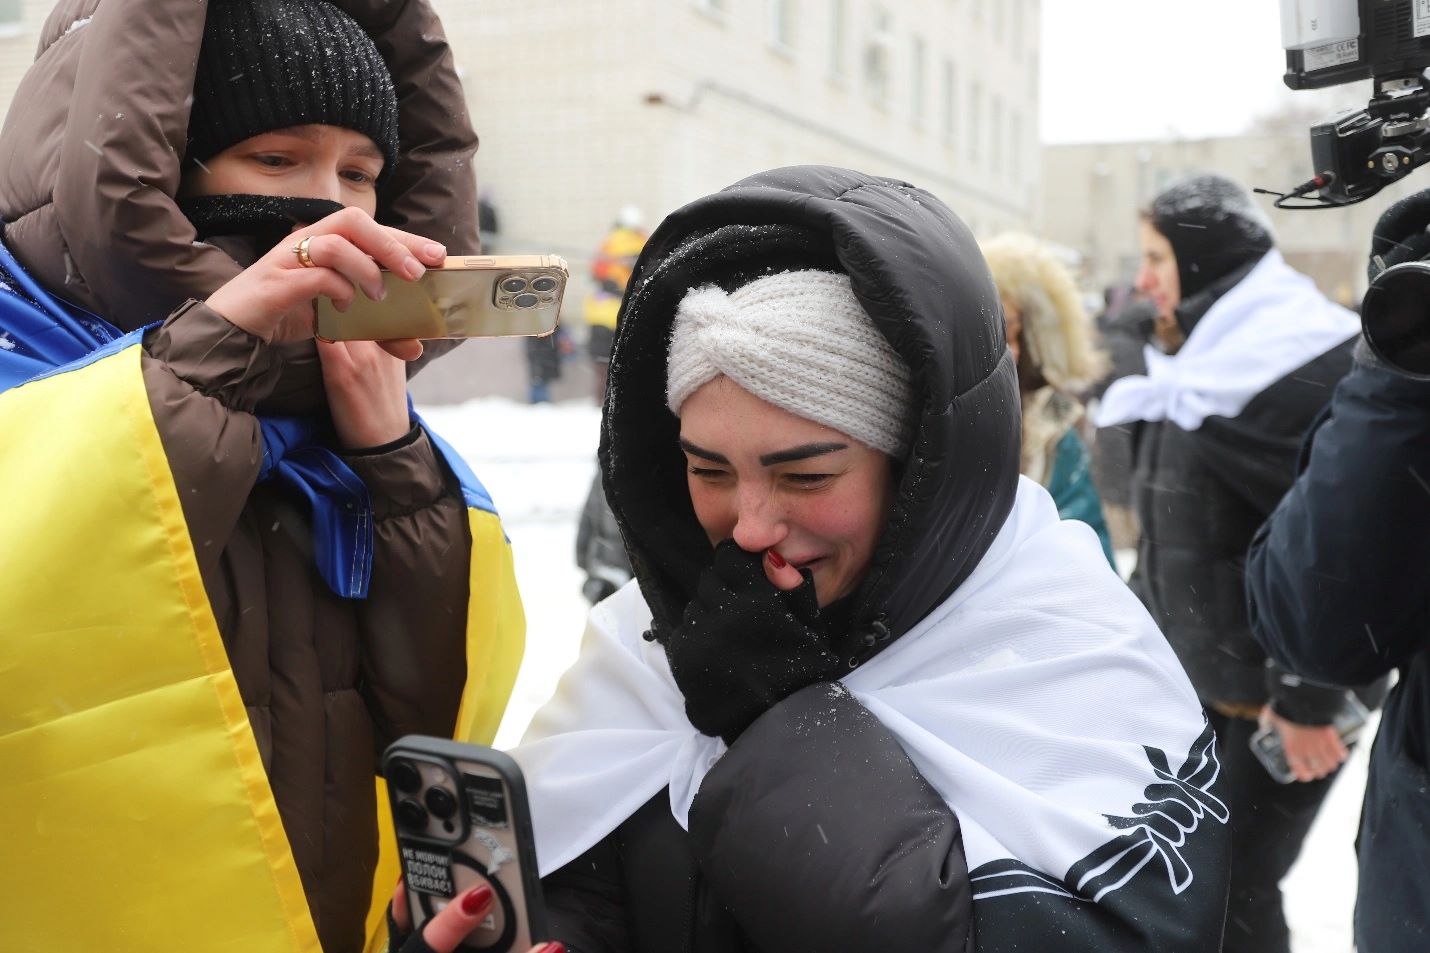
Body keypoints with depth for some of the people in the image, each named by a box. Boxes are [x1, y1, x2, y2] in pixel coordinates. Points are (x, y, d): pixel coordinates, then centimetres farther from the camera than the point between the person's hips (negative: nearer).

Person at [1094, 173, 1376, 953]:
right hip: (1197, 681, 9)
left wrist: (1305, 699, -22)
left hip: (1279, 694, -9)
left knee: (1236, 886, 0)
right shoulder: (1198, 361, 11)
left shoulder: (1296, 366, -20)